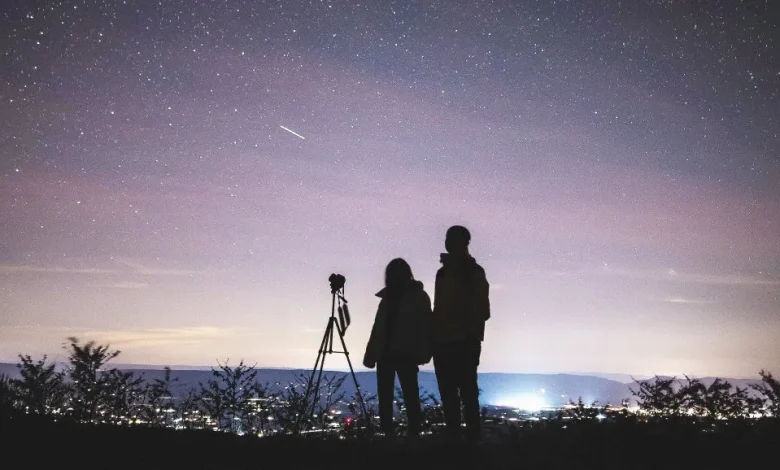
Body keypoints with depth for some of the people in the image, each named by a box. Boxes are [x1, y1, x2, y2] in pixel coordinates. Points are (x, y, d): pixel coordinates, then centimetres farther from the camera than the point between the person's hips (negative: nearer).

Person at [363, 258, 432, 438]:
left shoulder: (418, 297, 3)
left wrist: (422, 352, -18)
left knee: (410, 396, -5)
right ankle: (388, 434, 7)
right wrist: (370, 354, 6)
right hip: (385, 353, 5)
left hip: (405, 354, -5)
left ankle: (414, 435, -4)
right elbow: (378, 327, 13)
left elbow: (425, 325, -6)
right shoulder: (387, 297, 15)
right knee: (384, 397, 3)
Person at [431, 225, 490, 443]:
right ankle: (453, 437, 12)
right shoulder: (443, 272, 17)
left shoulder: (473, 272, -1)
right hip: (443, 342, 7)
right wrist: (433, 337, 10)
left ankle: (472, 438, -4)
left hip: (464, 342, -7)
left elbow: (481, 308, -6)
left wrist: (472, 335, -13)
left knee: (467, 392, -6)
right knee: (448, 394, 7)